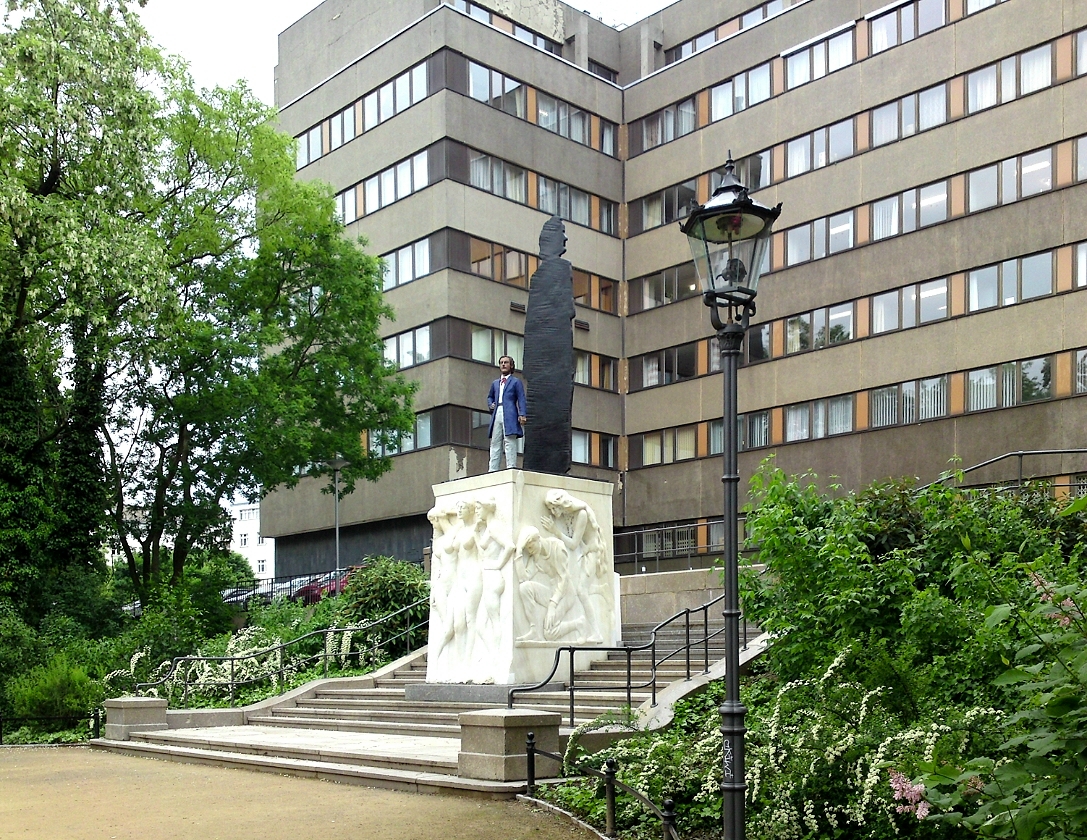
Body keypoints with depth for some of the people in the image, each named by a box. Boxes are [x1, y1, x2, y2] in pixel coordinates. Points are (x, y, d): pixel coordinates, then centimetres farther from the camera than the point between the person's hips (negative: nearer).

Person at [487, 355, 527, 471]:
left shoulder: (516, 382, 10)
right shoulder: (495, 383, 24)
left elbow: (521, 400, 2)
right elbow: (490, 396, 36)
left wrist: (522, 414, -11)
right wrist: (490, 404, 13)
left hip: (509, 415, -5)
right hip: (497, 414, 5)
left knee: (509, 443, -12)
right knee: (495, 444, -1)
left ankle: (511, 468, -16)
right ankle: (492, 470, -4)